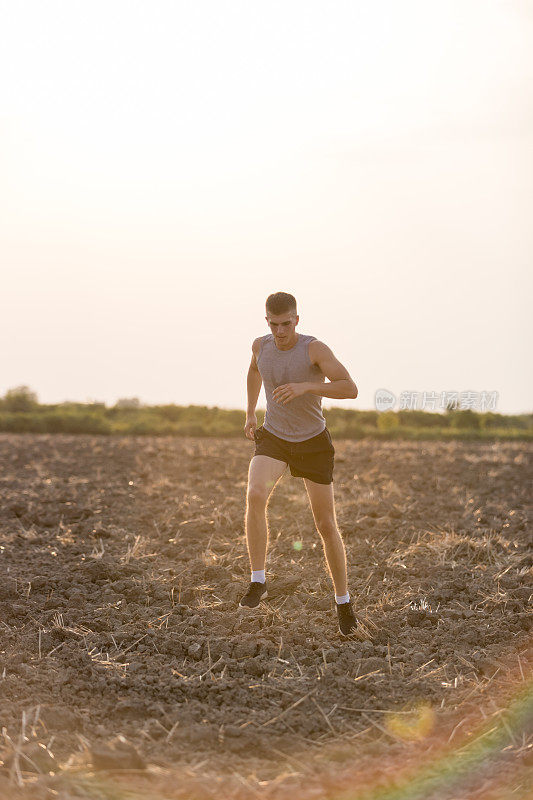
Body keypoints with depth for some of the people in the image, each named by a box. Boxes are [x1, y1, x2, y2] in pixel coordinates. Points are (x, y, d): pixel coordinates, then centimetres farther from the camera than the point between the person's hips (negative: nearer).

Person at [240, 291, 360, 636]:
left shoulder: (315, 348, -20)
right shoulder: (262, 344, -6)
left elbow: (351, 389, -29)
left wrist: (305, 387, -41)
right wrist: (250, 415, 18)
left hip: (314, 443, -2)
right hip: (273, 439, 2)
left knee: (326, 525, 0)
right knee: (256, 495, -29)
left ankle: (343, 602, 19)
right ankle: (258, 582, -18)